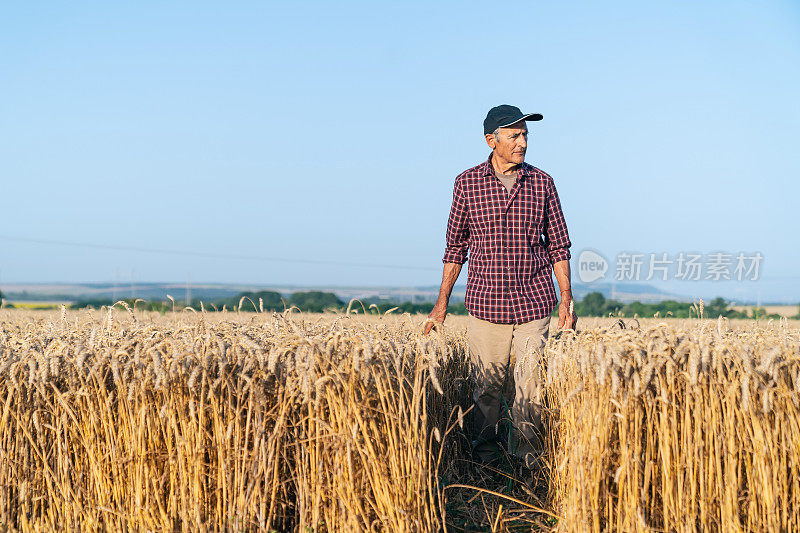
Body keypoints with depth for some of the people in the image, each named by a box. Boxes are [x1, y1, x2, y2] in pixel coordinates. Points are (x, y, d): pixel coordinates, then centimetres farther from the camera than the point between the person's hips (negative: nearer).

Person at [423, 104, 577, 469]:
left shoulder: (541, 182, 4)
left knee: (531, 390, -1)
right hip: (486, 305, 0)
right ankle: (484, 462, 20)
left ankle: (530, 466, 12)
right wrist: (442, 303, 8)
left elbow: (558, 246, 8)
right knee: (487, 389, 5)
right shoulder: (467, 183, 2)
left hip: (534, 305, 0)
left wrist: (567, 299, 2)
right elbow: (456, 246, 9)